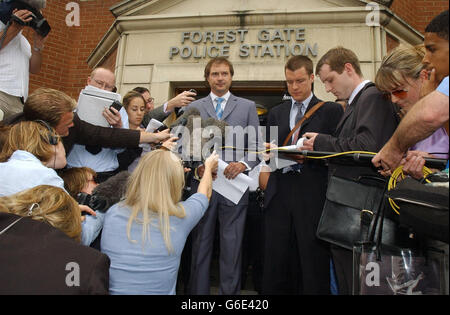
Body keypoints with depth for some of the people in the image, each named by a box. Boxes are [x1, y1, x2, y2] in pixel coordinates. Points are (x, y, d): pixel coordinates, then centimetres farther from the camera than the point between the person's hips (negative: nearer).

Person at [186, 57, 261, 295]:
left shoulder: (247, 106, 12)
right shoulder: (193, 107, 14)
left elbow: (256, 145, 6)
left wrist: (244, 163, -13)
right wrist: (197, 167, -9)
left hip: (234, 184, 0)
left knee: (232, 246, 5)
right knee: (200, 244, 9)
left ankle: (229, 291, 19)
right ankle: (198, 291, 22)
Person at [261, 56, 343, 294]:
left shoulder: (331, 110, 6)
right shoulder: (276, 113, 18)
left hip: (313, 197, -3)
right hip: (279, 195, 4)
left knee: (314, 263, 3)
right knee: (275, 263, 8)